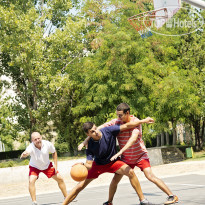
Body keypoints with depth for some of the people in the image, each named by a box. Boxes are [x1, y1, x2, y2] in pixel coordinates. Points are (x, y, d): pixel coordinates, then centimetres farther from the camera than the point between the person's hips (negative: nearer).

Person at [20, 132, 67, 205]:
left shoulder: (48, 144, -26)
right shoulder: (31, 147, -36)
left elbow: (54, 152, -5)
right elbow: (27, 152, -61)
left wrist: (55, 165, -8)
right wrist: (24, 154, -85)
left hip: (47, 165, 3)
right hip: (34, 167, -3)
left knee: (60, 179, 7)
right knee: (31, 181, -26)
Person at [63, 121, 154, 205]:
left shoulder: (108, 131, -27)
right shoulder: (90, 146, -26)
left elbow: (126, 126, -24)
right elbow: (89, 165, -27)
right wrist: (83, 165, -50)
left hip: (113, 162, 0)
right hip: (98, 164, 0)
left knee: (130, 171, -25)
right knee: (80, 186, -5)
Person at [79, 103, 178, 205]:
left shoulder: (136, 122, -21)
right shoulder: (115, 122, -11)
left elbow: (133, 138, -34)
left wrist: (120, 152, -43)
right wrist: (85, 141, -17)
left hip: (140, 155, -3)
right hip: (125, 157, 4)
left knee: (150, 176, -15)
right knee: (115, 179, -1)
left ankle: (172, 196, -7)